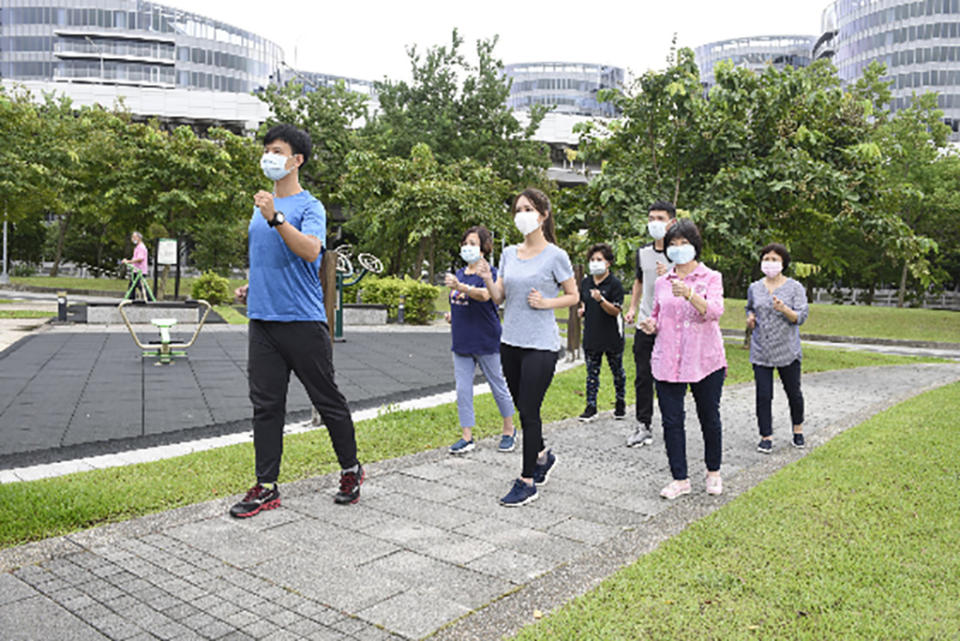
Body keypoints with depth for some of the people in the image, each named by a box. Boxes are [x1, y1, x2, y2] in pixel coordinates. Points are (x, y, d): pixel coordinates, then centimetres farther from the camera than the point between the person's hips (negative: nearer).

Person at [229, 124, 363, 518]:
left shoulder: (309, 207, -6)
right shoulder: (261, 205, 17)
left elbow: (310, 250, -26)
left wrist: (276, 217, -35)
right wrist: (251, 286, 14)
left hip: (302, 320, -7)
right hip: (262, 319, 7)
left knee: (327, 400, 4)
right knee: (265, 405, 8)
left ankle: (351, 470, 22)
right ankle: (266, 487, 16)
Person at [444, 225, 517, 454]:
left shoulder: (489, 272, -9)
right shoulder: (458, 274, 11)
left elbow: (484, 295, -31)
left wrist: (459, 287, -45)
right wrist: (452, 315, 4)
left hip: (486, 341, -6)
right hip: (462, 341, 6)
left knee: (498, 386, 7)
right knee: (462, 389, 5)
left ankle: (509, 431, 24)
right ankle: (467, 437, 13)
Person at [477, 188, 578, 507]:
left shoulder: (555, 256, -6)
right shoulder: (509, 253, 8)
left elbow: (573, 296, 2)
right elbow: (498, 298, 7)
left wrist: (547, 303, -15)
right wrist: (487, 279, -12)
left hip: (541, 345, -6)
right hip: (510, 341, 6)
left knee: (529, 411, -4)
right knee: (522, 408, 15)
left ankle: (527, 481, 8)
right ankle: (542, 455, 39)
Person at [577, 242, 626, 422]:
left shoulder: (614, 283, -9)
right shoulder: (585, 282, 8)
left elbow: (616, 311, -14)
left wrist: (601, 300, -29)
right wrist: (582, 310, 2)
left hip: (612, 336, -4)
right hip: (591, 335, 4)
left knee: (617, 370, 11)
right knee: (592, 372, 6)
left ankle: (621, 402, 28)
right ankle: (591, 407, 10)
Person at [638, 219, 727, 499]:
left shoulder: (711, 278, 1)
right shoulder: (662, 282, 12)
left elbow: (715, 311, -17)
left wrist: (690, 295, -34)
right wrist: (650, 325, 0)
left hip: (705, 360, -3)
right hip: (667, 361, 3)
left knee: (709, 418, 9)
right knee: (671, 421, 1)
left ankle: (713, 473, 30)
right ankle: (680, 479, 13)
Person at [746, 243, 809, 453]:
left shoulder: (795, 287, -1)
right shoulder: (754, 288, 8)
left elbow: (801, 317, -6)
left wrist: (784, 309, -25)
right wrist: (750, 317, 4)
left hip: (787, 351, -2)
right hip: (760, 351, 2)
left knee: (793, 392, 10)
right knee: (763, 395, -2)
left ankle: (798, 429, 34)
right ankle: (766, 436, 9)